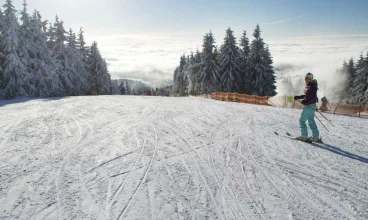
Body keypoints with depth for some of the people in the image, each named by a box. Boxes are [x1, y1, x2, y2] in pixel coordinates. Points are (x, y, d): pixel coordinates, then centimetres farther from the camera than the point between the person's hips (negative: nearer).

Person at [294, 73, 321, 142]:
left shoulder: (312, 85, -15)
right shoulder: (308, 86, 12)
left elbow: (314, 96, -23)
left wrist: (306, 101, -35)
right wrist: (298, 97, 19)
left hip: (310, 106, -10)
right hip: (309, 105, 10)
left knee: (302, 120, -3)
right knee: (311, 121, 13)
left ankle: (304, 136, 2)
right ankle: (316, 137, 18)